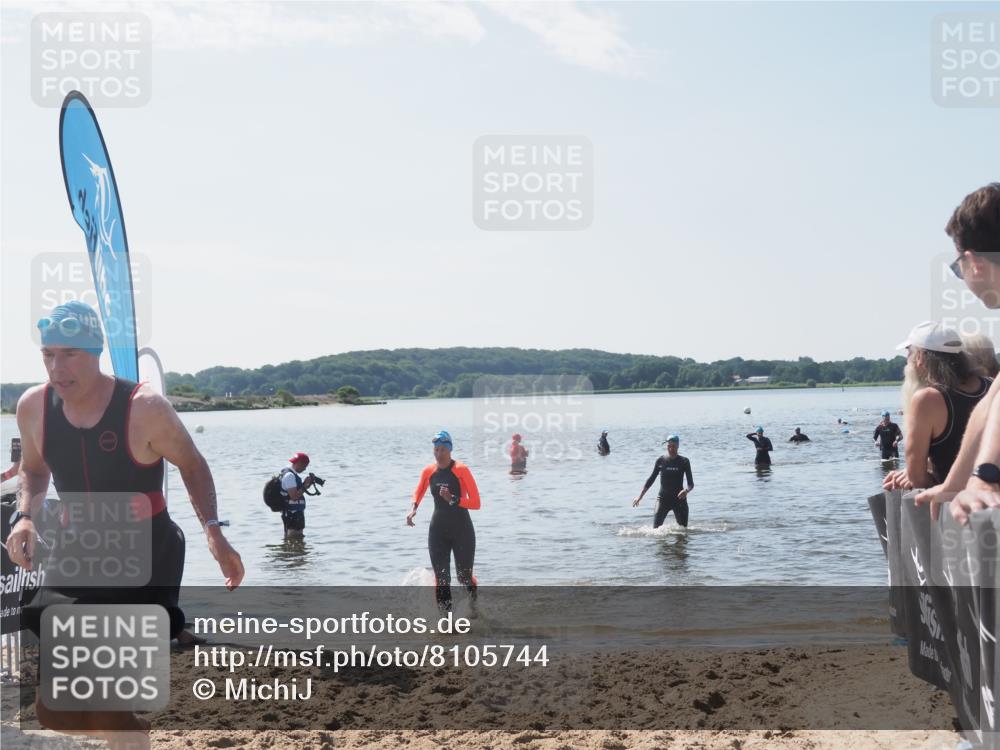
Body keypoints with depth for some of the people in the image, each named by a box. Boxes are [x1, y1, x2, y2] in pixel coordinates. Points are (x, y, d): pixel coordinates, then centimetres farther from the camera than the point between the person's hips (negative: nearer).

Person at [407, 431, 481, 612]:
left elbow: (475, 503, -14)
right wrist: (413, 508, 2)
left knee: (464, 577, 5)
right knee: (441, 579, -3)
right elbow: (419, 492, 22)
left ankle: (474, 603, 38)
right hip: (438, 530, 3)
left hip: (462, 530, -3)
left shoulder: (461, 470, -12)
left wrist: (452, 499, -27)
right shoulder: (428, 472, 1)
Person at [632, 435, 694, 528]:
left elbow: (691, 483, -4)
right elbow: (651, 480, 9)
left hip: (679, 498, -1)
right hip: (663, 498, 1)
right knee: (656, 528, -13)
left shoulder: (684, 462, -2)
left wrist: (686, 491, -27)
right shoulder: (660, 461, 2)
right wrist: (640, 497, 6)